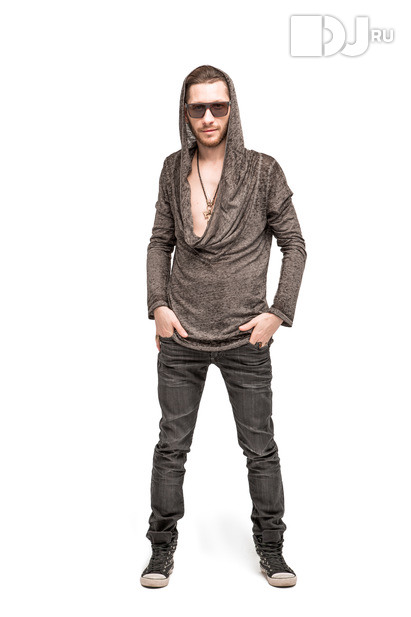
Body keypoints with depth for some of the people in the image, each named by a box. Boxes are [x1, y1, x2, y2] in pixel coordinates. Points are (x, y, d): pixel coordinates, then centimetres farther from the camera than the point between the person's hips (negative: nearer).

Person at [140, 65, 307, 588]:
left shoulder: (262, 171, -4)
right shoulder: (174, 170, 4)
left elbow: (294, 244, 1)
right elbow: (160, 241, 11)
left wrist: (278, 313, -6)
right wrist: (158, 304, 0)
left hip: (245, 339, -2)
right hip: (181, 337, 2)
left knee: (260, 448, 9)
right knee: (171, 446, 10)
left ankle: (270, 546, 28)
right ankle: (162, 548, 26)